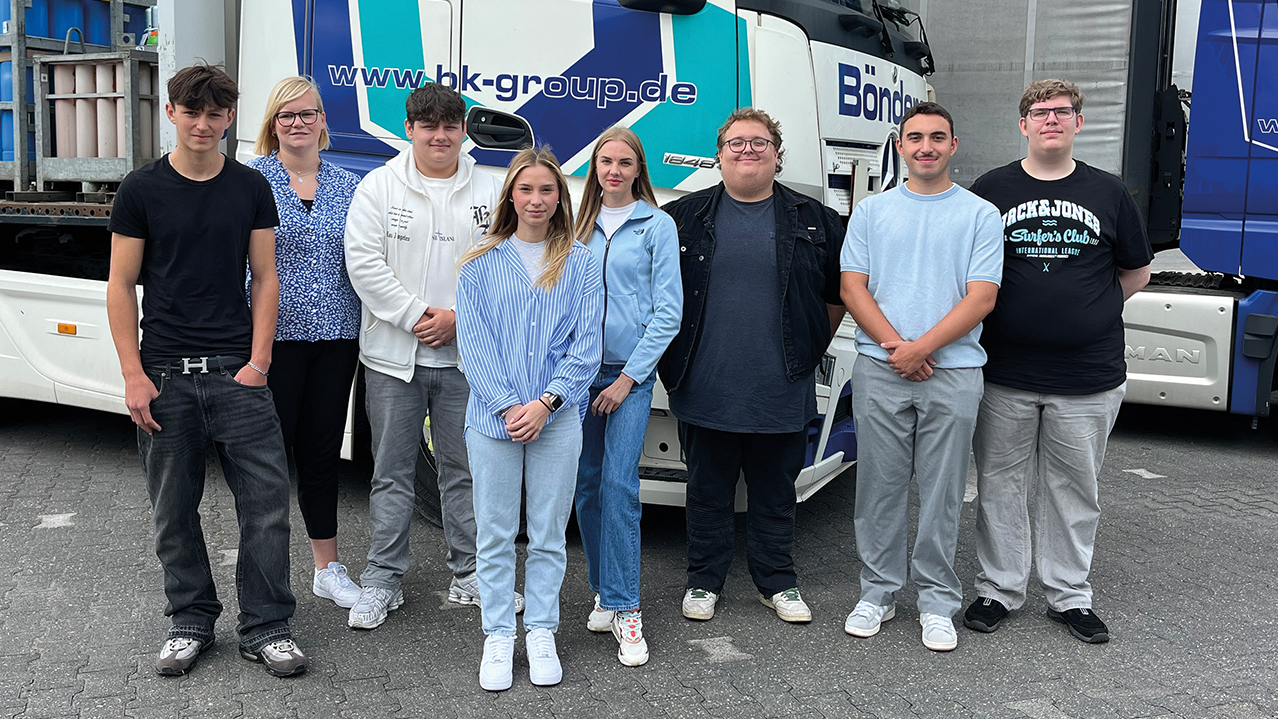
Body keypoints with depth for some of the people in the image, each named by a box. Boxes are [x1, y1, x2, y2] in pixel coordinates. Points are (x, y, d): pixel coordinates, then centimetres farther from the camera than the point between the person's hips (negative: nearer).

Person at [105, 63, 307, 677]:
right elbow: (121, 286, 2)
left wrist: (258, 361, -4)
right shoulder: (142, 190, 3)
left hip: (237, 372, 1)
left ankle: (266, 630, 10)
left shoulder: (251, 189, 7)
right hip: (164, 374, 0)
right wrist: (134, 375, -6)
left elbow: (264, 279, 7)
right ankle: (191, 623, 25)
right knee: (174, 511, 8)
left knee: (266, 503, -3)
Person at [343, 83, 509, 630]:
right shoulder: (379, 186, 2)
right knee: (392, 473, 7)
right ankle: (383, 580, 18)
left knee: (465, 469, 10)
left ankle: (469, 575, 23)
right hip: (393, 356, -1)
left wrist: (458, 317, -12)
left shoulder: (488, 191, 6)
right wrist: (417, 315, -13)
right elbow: (363, 262, -6)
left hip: (465, 357, 1)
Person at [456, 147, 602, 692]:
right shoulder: (481, 264, 4)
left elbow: (586, 345, 0)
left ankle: (542, 634, 22)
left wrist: (546, 403, -11)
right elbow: (474, 342, -1)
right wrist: (507, 405, -12)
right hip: (493, 418, 0)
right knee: (496, 534, 6)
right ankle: (498, 637, 19)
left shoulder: (579, 264, 5)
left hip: (557, 418, 0)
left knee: (549, 535, 8)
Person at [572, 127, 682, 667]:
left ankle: (624, 609, -5)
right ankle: (606, 594, 21)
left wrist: (628, 377, -8)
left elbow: (668, 311, -4)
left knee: (619, 485, -11)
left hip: (631, 371, -4)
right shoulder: (580, 226, 12)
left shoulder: (658, 224, 0)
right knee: (587, 485, 7)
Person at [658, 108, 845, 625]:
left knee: (776, 493, 13)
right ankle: (703, 581, 26)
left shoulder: (813, 220, 6)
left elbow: (839, 292, 14)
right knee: (708, 491, 11)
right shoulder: (683, 217, 3)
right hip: (705, 391, 0)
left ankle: (777, 582, 28)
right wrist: (674, 357, 6)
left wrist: (811, 349, 9)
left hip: (781, 393, 1)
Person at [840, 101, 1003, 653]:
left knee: (942, 492, 5)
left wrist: (922, 347, -13)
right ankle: (878, 591, 20)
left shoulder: (981, 215, 5)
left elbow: (981, 297, -4)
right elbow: (852, 287, 3)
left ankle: (937, 601, 17)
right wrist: (897, 347, -9)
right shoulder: (871, 211, 10)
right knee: (880, 486, 7)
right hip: (879, 369, 1)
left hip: (953, 371, -1)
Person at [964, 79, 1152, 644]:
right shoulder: (991, 189, 3)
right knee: (1001, 485, 7)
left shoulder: (1108, 193, 7)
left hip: (1089, 377, 1)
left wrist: (1088, 313, 7)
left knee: (1073, 489, 10)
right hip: (1005, 374, -1)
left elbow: (1136, 272, 16)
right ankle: (998, 589, 21)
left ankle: (1070, 595, 24)